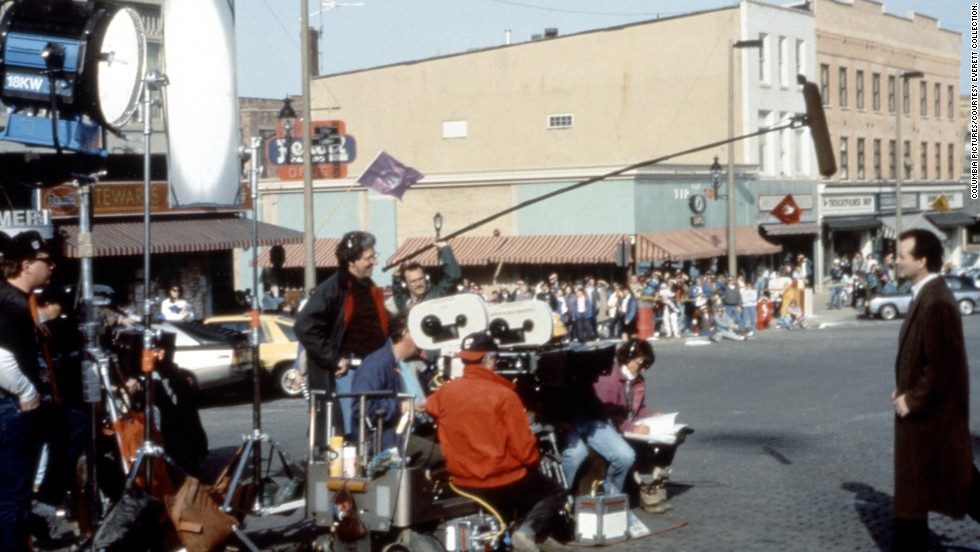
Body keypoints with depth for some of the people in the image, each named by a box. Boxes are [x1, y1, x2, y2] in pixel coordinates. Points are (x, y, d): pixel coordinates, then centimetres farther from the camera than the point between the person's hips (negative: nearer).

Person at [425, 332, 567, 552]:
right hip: (504, 484, -6)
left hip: (463, 484, 6)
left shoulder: (445, 392, -3)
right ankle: (528, 531, -9)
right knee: (556, 493, 17)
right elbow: (524, 451, -16)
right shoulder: (503, 395, -18)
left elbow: (429, 409, 22)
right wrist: (534, 461, 6)